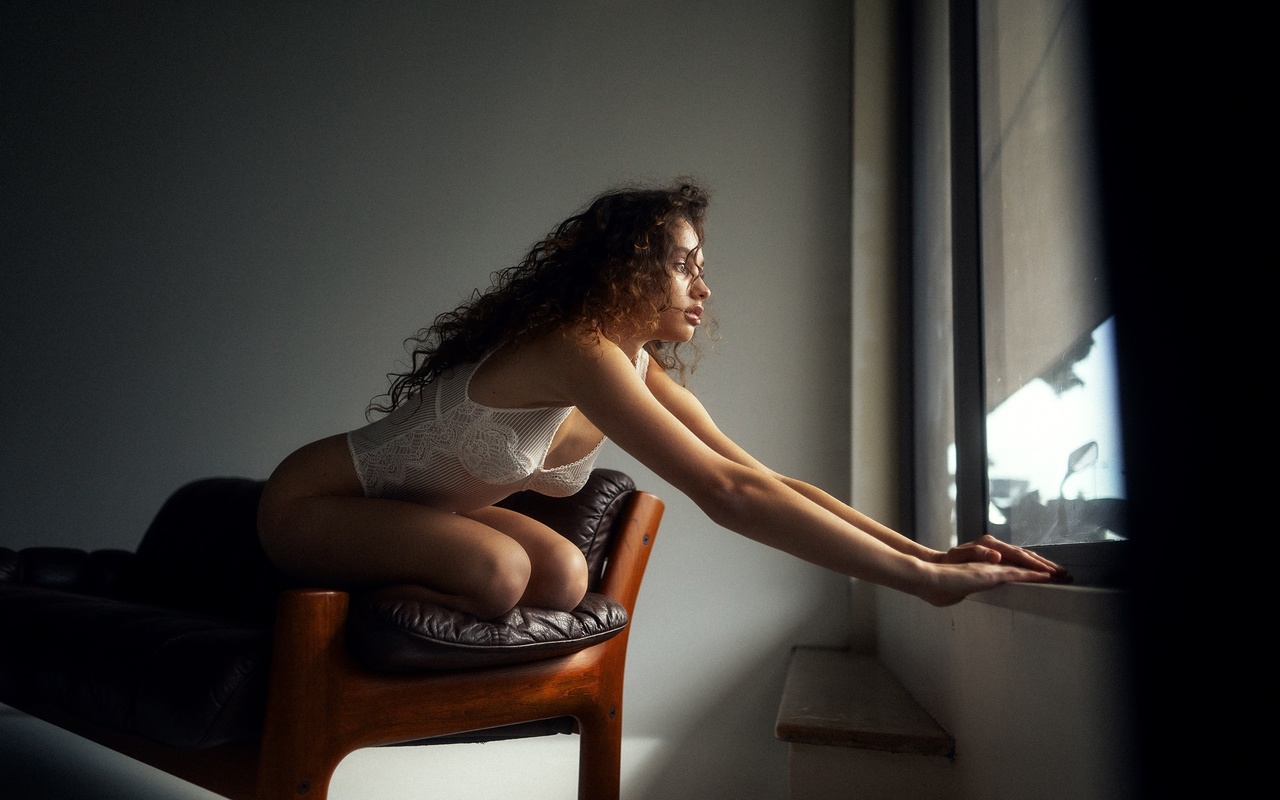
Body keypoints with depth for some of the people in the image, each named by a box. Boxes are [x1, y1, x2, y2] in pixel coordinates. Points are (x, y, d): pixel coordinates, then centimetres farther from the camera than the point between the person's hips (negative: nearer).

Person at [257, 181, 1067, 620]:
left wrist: (927, 550, -20)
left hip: (408, 509, 7)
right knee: (496, 570, -32)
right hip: (312, 500, -7)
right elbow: (729, 494, -41)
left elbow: (770, 480, -11)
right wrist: (921, 578, -39)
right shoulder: (579, 349, -33)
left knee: (562, 576, -16)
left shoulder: (643, 369, -7)